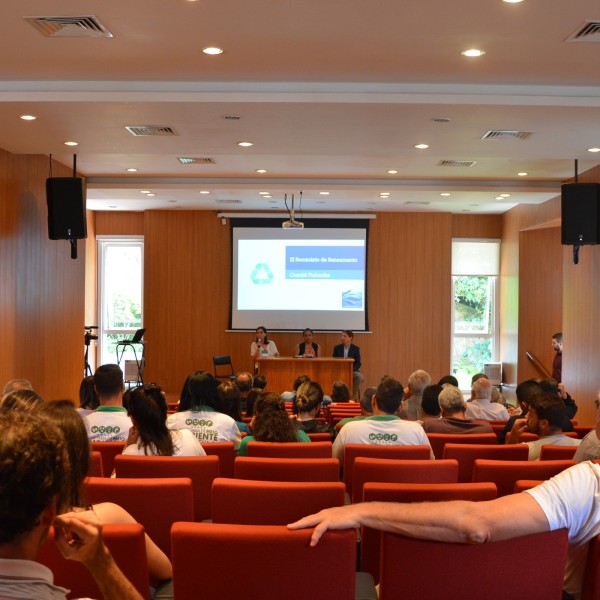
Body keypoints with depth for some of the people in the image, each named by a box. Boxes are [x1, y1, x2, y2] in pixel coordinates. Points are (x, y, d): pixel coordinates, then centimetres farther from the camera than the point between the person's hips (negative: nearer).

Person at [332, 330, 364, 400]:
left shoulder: (356, 348, 4)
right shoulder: (337, 348, 8)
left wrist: (351, 369, -18)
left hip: (352, 370, 0)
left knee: (359, 376, -31)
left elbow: (358, 363, 1)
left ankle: (354, 396, -16)